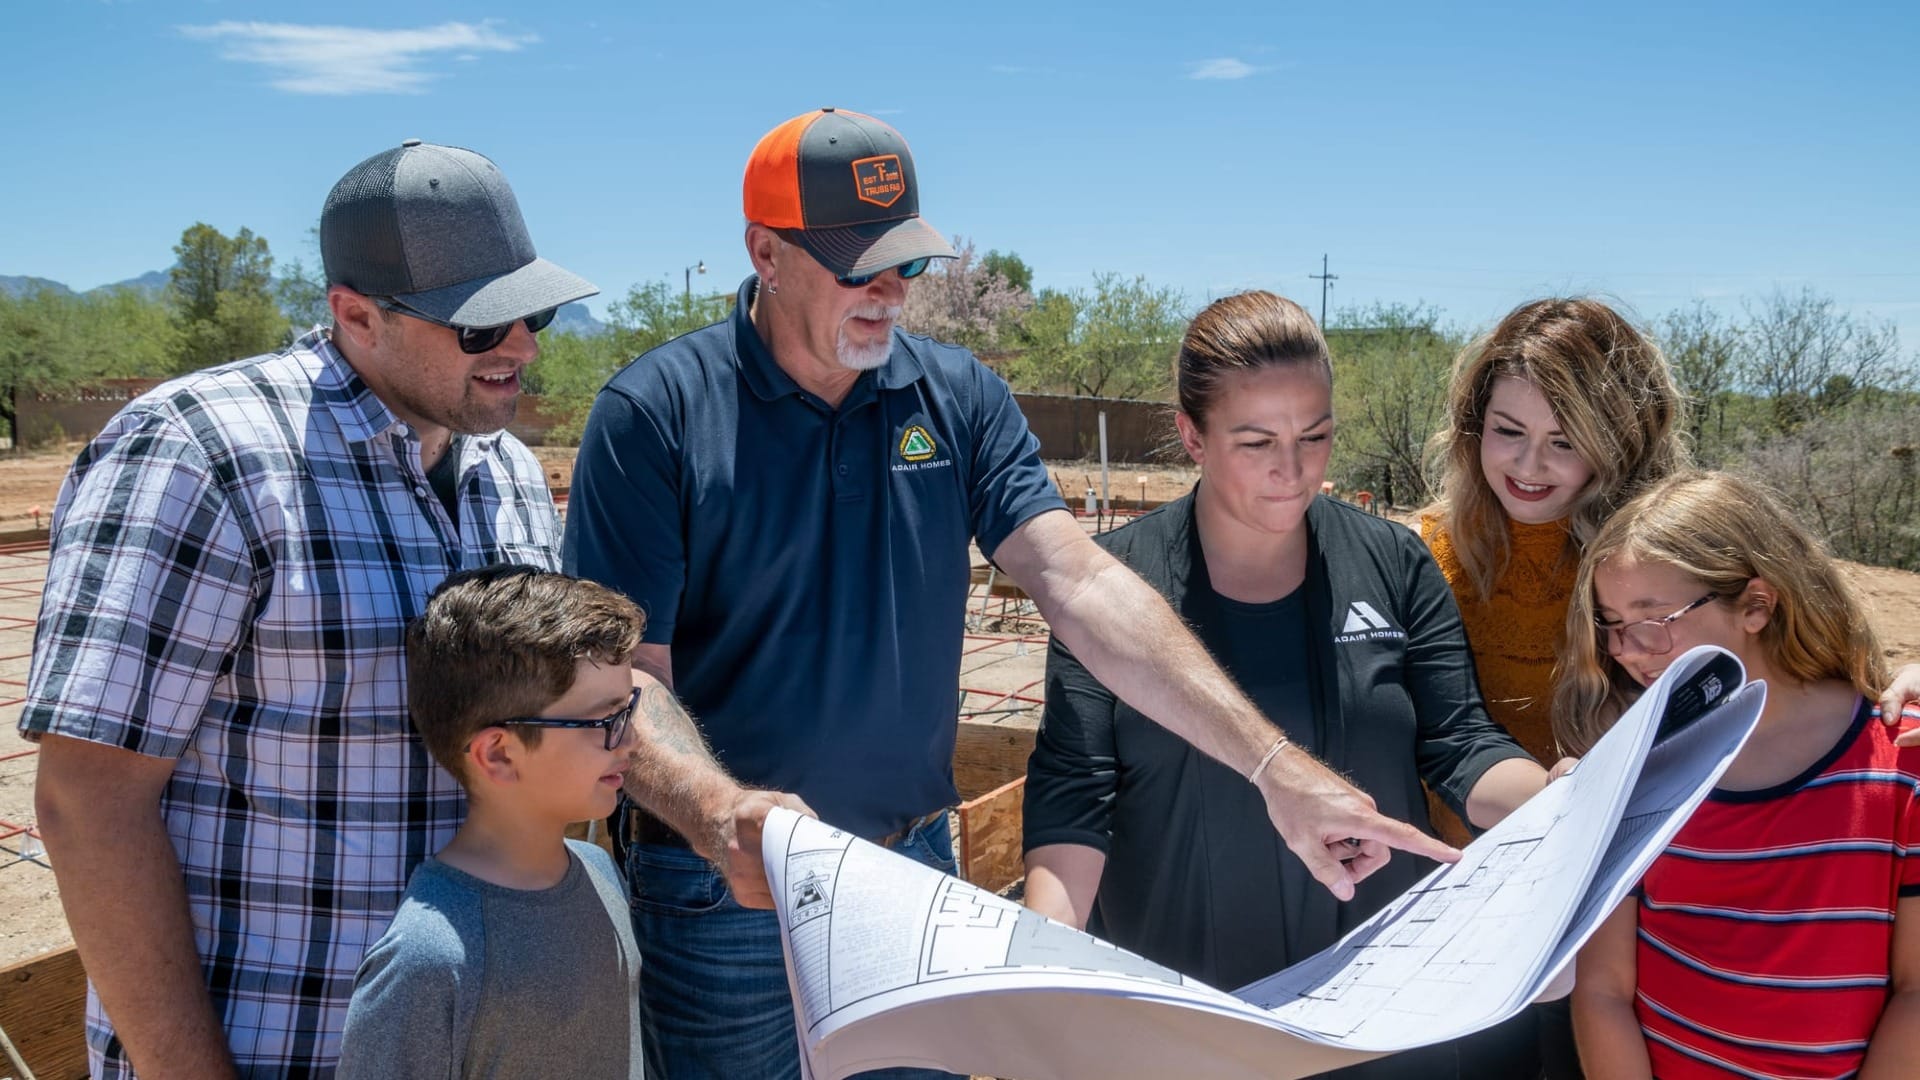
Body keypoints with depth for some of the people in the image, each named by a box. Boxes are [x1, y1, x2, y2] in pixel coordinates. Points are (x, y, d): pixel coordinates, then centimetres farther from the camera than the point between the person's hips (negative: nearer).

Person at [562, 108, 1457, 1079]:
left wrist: (1274, 766, -23)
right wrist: (719, 813, -35)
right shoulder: (654, 412, -10)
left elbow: (1081, 584, -12)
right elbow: (626, 675, -14)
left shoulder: (960, 398, -1)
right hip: (728, 891, -3)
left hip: (917, 871, 3)